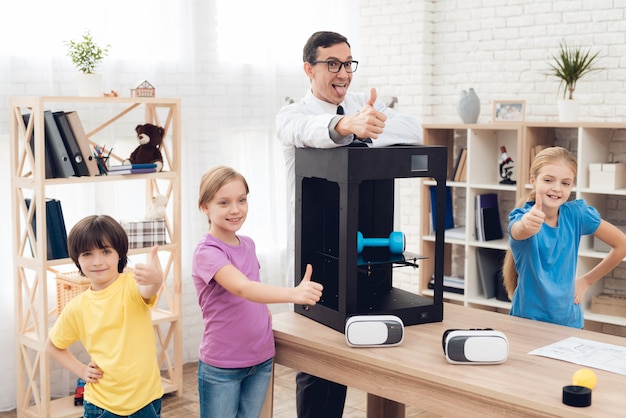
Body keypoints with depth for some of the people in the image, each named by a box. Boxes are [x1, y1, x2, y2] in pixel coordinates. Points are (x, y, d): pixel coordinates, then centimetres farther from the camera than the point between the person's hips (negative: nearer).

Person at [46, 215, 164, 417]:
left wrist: (155, 279, -60)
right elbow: (52, 345, 15)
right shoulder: (76, 308, -3)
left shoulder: (132, 285, -13)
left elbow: (147, 290, -38)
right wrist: (81, 370, 0)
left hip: (146, 400, -2)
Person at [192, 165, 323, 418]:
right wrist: (294, 294, -50)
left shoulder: (248, 245, 4)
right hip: (222, 366, -6)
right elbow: (242, 288, -37)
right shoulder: (207, 252, -20)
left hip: (261, 359, 6)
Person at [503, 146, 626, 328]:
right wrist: (528, 225, -58)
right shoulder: (522, 216, -12)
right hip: (528, 320, -4)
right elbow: (519, 231, -37)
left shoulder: (576, 213, -4)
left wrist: (586, 280, 7)